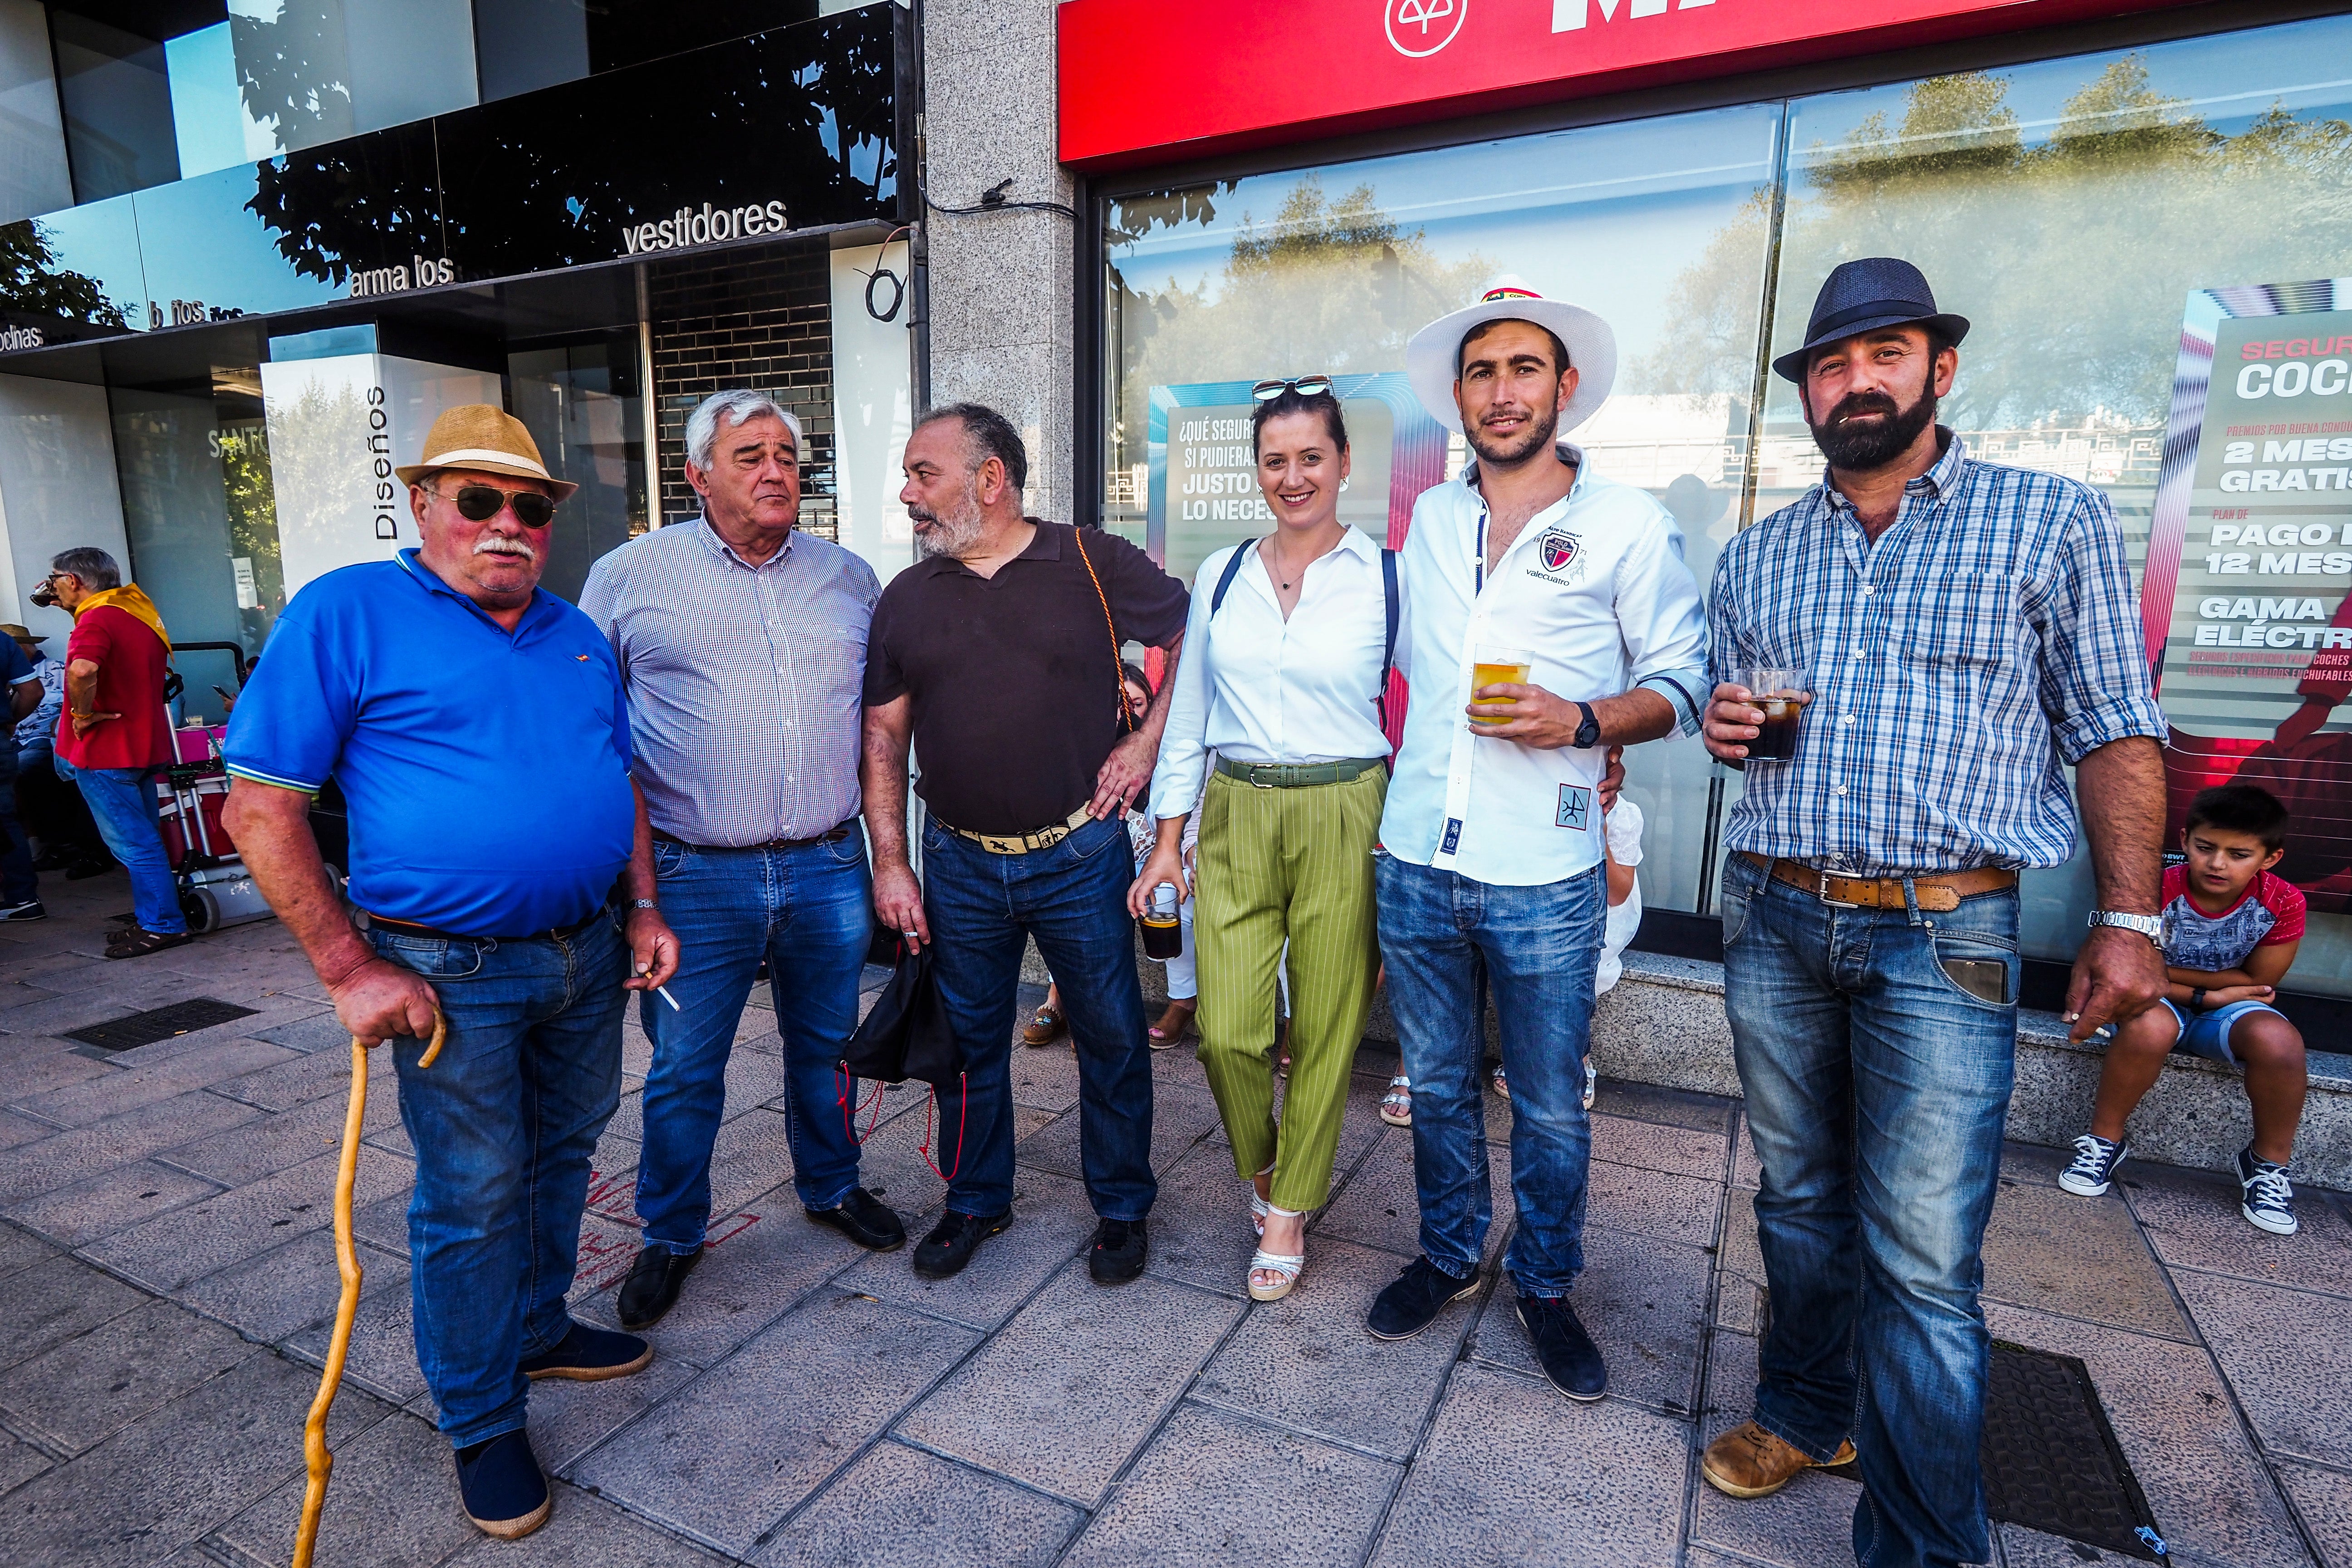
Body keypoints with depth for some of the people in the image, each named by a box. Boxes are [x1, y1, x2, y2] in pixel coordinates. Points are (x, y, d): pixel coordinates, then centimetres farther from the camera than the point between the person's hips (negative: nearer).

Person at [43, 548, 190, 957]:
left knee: (133, 843, -4)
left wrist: (83, 714, -22)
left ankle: (163, 926, -1)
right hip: (142, 744, 9)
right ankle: (150, 918, 25)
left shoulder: (97, 619, -18)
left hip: (106, 752, -9)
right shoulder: (137, 606, 10)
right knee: (142, 838, 17)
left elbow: (82, 669, -38)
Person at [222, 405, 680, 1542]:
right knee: (473, 1197, 5)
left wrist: (645, 910, 8)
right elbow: (260, 809, -11)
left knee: (561, 1157, 20)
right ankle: (481, 1423, 26)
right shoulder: (348, 614, -9)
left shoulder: (578, 636, 10)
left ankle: (536, 1328, 43)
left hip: (587, 956, 6)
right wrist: (351, 970, -14)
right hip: (452, 974, -6)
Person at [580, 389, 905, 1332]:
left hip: (830, 867, 3)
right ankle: (671, 1236, 31)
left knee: (826, 1046, 18)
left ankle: (832, 1187, 41)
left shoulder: (850, 577, 8)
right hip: (696, 876, -2)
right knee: (684, 1068, 8)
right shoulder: (630, 575, 0)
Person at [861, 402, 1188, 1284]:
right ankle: (975, 1200, 37)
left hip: (1081, 854, -2)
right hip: (959, 865, 3)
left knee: (1111, 1038, 9)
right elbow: (883, 736, 7)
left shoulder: (1093, 564, -5)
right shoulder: (906, 598, 5)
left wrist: (1146, 741, -6)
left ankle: (1122, 1209, 30)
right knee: (969, 1040, 15)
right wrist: (890, 862, 1)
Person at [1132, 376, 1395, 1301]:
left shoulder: (1388, 577, -1)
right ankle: (1260, 1164, 32)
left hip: (1344, 818, -2)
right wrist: (1168, 837, 8)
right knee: (1226, 1030, -1)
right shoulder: (1222, 575, 8)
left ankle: (1289, 1210, 30)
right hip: (1234, 818, 2)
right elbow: (1187, 712, 11)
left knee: (1325, 1031, 6)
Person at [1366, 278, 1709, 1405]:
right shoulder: (1429, 518, 10)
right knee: (1438, 1085, 17)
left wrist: (1583, 723, -18)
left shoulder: (1626, 522, -3)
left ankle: (1545, 1286, 34)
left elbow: (1682, 682, -1)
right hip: (1416, 860, 4)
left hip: (1545, 879, -3)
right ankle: (1449, 1256, 39)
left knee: (1550, 1108, 12)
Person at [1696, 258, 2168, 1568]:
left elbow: (2113, 728, 1)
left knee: (1922, 1259, -3)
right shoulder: (1757, 556, 12)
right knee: (1800, 1201, 17)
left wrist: (2129, 917, -6)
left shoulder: (2055, 518, 2)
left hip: (1945, 934, -4)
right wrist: (1725, 729, -2)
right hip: (1773, 921, 4)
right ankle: (1809, 1412, 37)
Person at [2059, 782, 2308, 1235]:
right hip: (2161, 1004, -2)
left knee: (2279, 1040, -32)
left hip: (2229, 1012, 2)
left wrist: (2166, 971, -14)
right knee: (2148, 1028, -38)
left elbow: (2259, 982, -7)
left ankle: (2268, 1162, -4)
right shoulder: (2158, 891, -18)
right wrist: (2208, 994, -20)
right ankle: (2105, 1139, -15)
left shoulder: (2283, 902, -12)